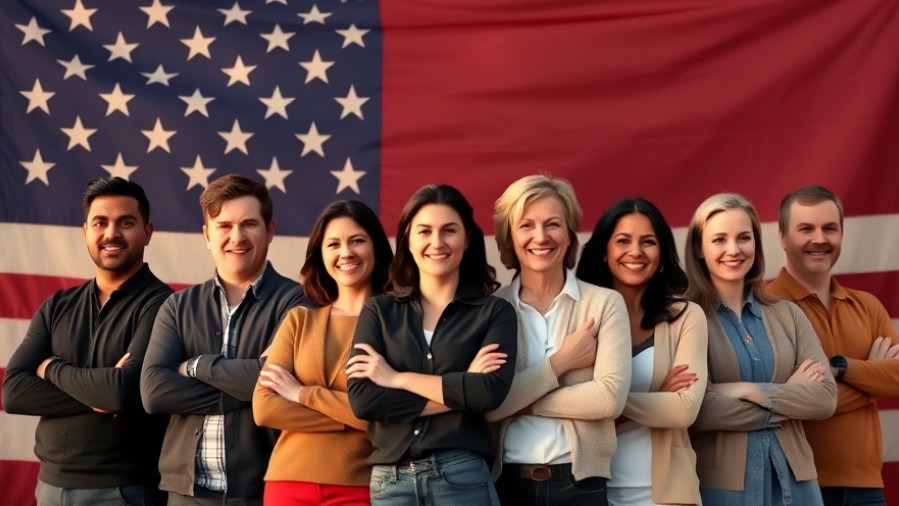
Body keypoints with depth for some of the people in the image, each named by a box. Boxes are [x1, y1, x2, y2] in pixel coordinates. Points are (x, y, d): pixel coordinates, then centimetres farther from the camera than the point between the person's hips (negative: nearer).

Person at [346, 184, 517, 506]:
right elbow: (361, 400, -8)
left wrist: (398, 379, -9)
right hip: (389, 479, 2)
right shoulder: (379, 311, 5)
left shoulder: (494, 312, 1)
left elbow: (491, 392, -15)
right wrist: (460, 391, -11)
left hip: (462, 476, -1)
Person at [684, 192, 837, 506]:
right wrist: (790, 400, -8)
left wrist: (747, 391, -14)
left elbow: (826, 397, -2)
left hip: (792, 478, 4)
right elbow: (694, 409, -16)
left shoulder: (788, 315, 8)